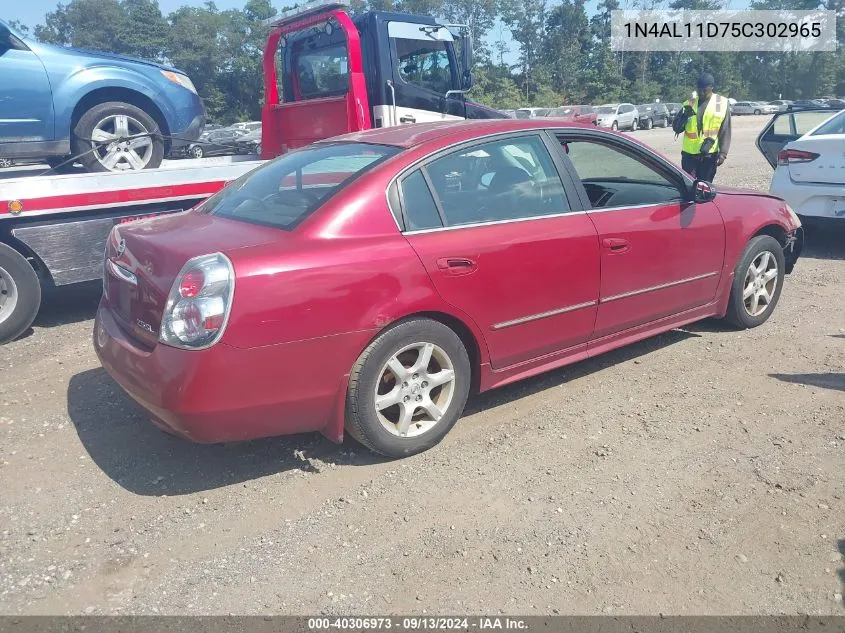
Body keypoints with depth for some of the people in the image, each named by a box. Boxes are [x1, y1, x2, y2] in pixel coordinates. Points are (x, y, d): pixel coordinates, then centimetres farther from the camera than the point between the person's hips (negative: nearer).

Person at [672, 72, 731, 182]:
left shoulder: (722, 103, 1)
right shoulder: (689, 103, 6)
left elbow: (725, 132, 1)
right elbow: (676, 128, 2)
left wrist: (723, 153, -7)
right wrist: (684, 115, -16)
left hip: (709, 154, -1)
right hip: (689, 153, 1)